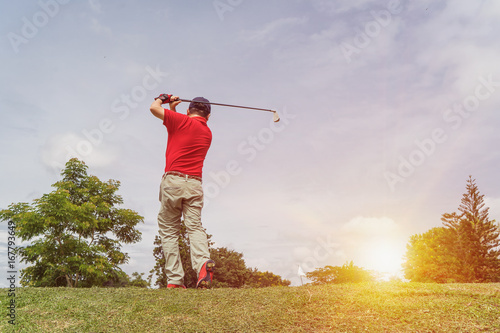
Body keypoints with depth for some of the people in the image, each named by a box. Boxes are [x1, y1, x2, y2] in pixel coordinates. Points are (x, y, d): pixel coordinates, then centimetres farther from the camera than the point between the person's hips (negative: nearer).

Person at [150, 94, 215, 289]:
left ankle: (174, 280, -2)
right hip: (195, 184, 4)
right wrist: (173, 110, 36)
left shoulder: (182, 121, 1)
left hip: (173, 180, -3)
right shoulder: (207, 133, 19)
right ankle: (203, 261, -30)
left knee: (169, 230, 3)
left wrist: (162, 99, 22)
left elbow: (154, 108, 2)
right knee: (195, 226, -2)